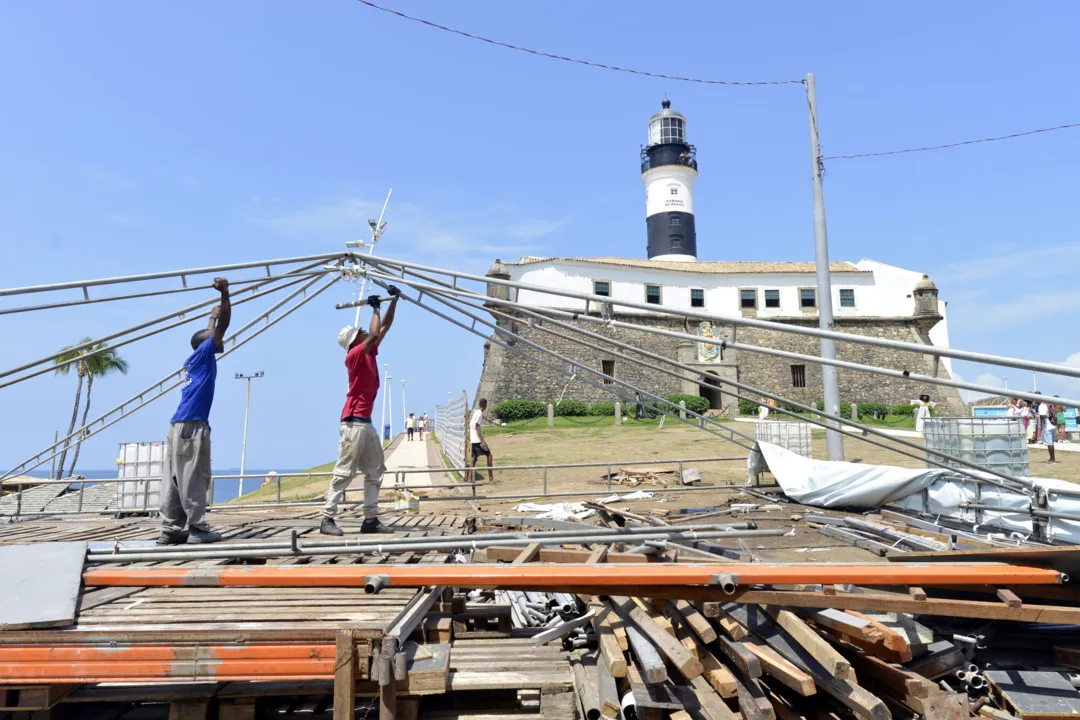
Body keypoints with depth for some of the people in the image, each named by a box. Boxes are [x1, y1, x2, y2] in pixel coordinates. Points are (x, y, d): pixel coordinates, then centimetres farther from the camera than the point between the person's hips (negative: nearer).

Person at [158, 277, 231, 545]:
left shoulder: (199, 359, 21)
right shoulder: (202, 354, 1)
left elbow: (212, 333, 41)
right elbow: (223, 326, -8)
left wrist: (212, 316, 54)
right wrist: (225, 294, -12)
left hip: (182, 424, 9)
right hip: (191, 425, -9)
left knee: (176, 480, 6)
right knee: (193, 478, -6)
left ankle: (170, 530, 7)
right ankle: (198, 529, -4)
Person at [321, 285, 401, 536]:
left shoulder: (370, 353, 14)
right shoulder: (354, 355, -9)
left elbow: (384, 328, 18)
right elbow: (374, 334, -22)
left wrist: (394, 300, 12)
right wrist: (375, 307, -7)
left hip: (366, 423, 9)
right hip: (353, 423, -9)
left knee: (375, 472, 8)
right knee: (344, 472, -8)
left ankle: (371, 519, 11)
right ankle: (327, 519, -4)